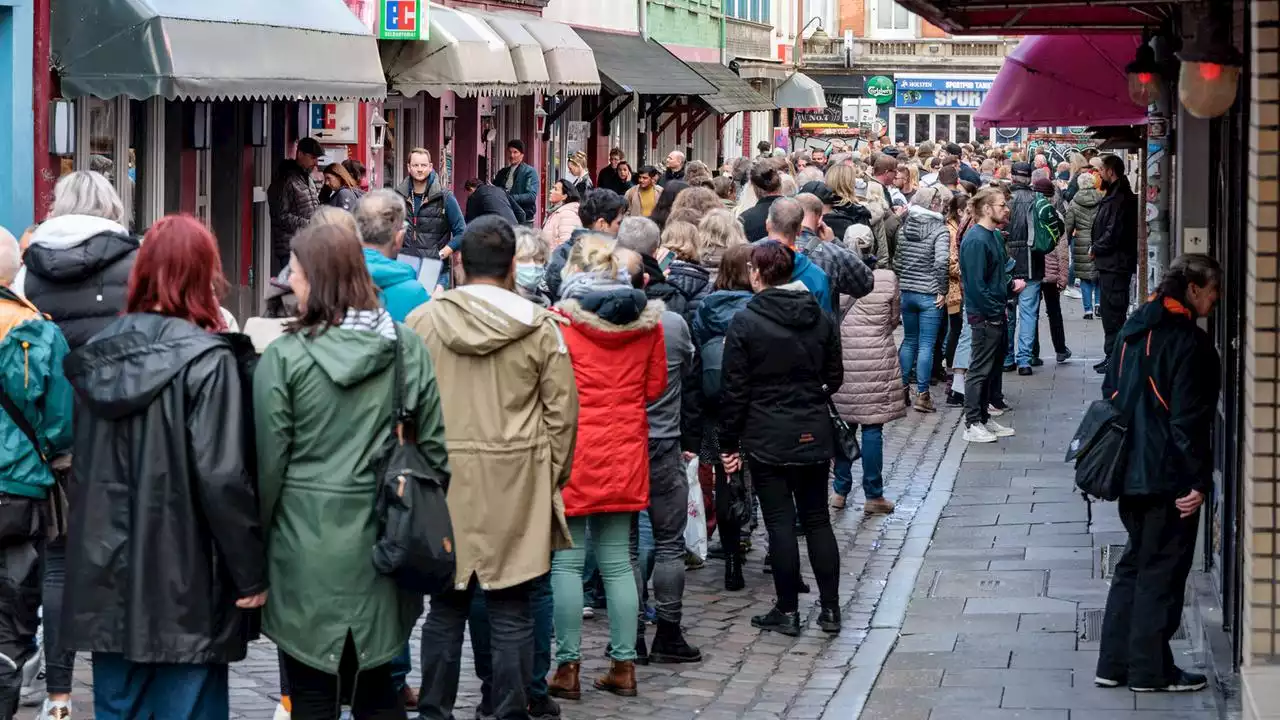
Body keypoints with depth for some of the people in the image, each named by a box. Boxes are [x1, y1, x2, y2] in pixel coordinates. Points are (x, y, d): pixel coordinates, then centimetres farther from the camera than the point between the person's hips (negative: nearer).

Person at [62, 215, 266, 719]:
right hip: (183, 584, -5)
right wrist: (251, 573, -10)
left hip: (107, 581, 6)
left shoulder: (97, 355, 5)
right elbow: (222, 477, -18)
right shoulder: (206, 360, -13)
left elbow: (82, 467, 13)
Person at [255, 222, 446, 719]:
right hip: (379, 544, 3)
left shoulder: (285, 356, -10)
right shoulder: (407, 349, 0)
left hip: (305, 546, -3)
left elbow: (268, 460, -7)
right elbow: (433, 450, 4)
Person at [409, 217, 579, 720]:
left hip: (443, 485, 2)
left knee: (446, 607, 12)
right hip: (516, 487, -2)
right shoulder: (539, 328, -4)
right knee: (511, 613, 3)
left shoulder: (422, 322, 0)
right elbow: (562, 414, 0)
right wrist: (551, 479, 11)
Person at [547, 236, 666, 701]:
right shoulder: (646, 318, 3)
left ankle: (568, 667, 2)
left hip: (573, 450, -4)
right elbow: (655, 386, 10)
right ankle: (623, 666, 11)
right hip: (624, 449, 4)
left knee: (567, 561, 1)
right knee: (617, 562, 10)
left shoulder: (560, 319, -9)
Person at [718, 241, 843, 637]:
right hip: (814, 435, 4)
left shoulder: (745, 323, -11)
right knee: (817, 519, 11)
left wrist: (729, 444, -2)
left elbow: (735, 390, -9)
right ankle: (830, 608, 11)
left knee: (780, 522, 2)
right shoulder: (820, 318, 2)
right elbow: (834, 377, 10)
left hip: (767, 439, -4)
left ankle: (788, 611, 6)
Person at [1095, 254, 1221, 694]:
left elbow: (1111, 394, 16)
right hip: (1168, 476, -8)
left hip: (1131, 473, 8)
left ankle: (1115, 663, 18)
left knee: (1135, 562, 17)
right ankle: (1151, 670, 7)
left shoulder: (1132, 331, 10)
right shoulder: (1189, 342, -16)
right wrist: (1198, 480, -16)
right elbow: (1190, 419, -19)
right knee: (1162, 570, 1)